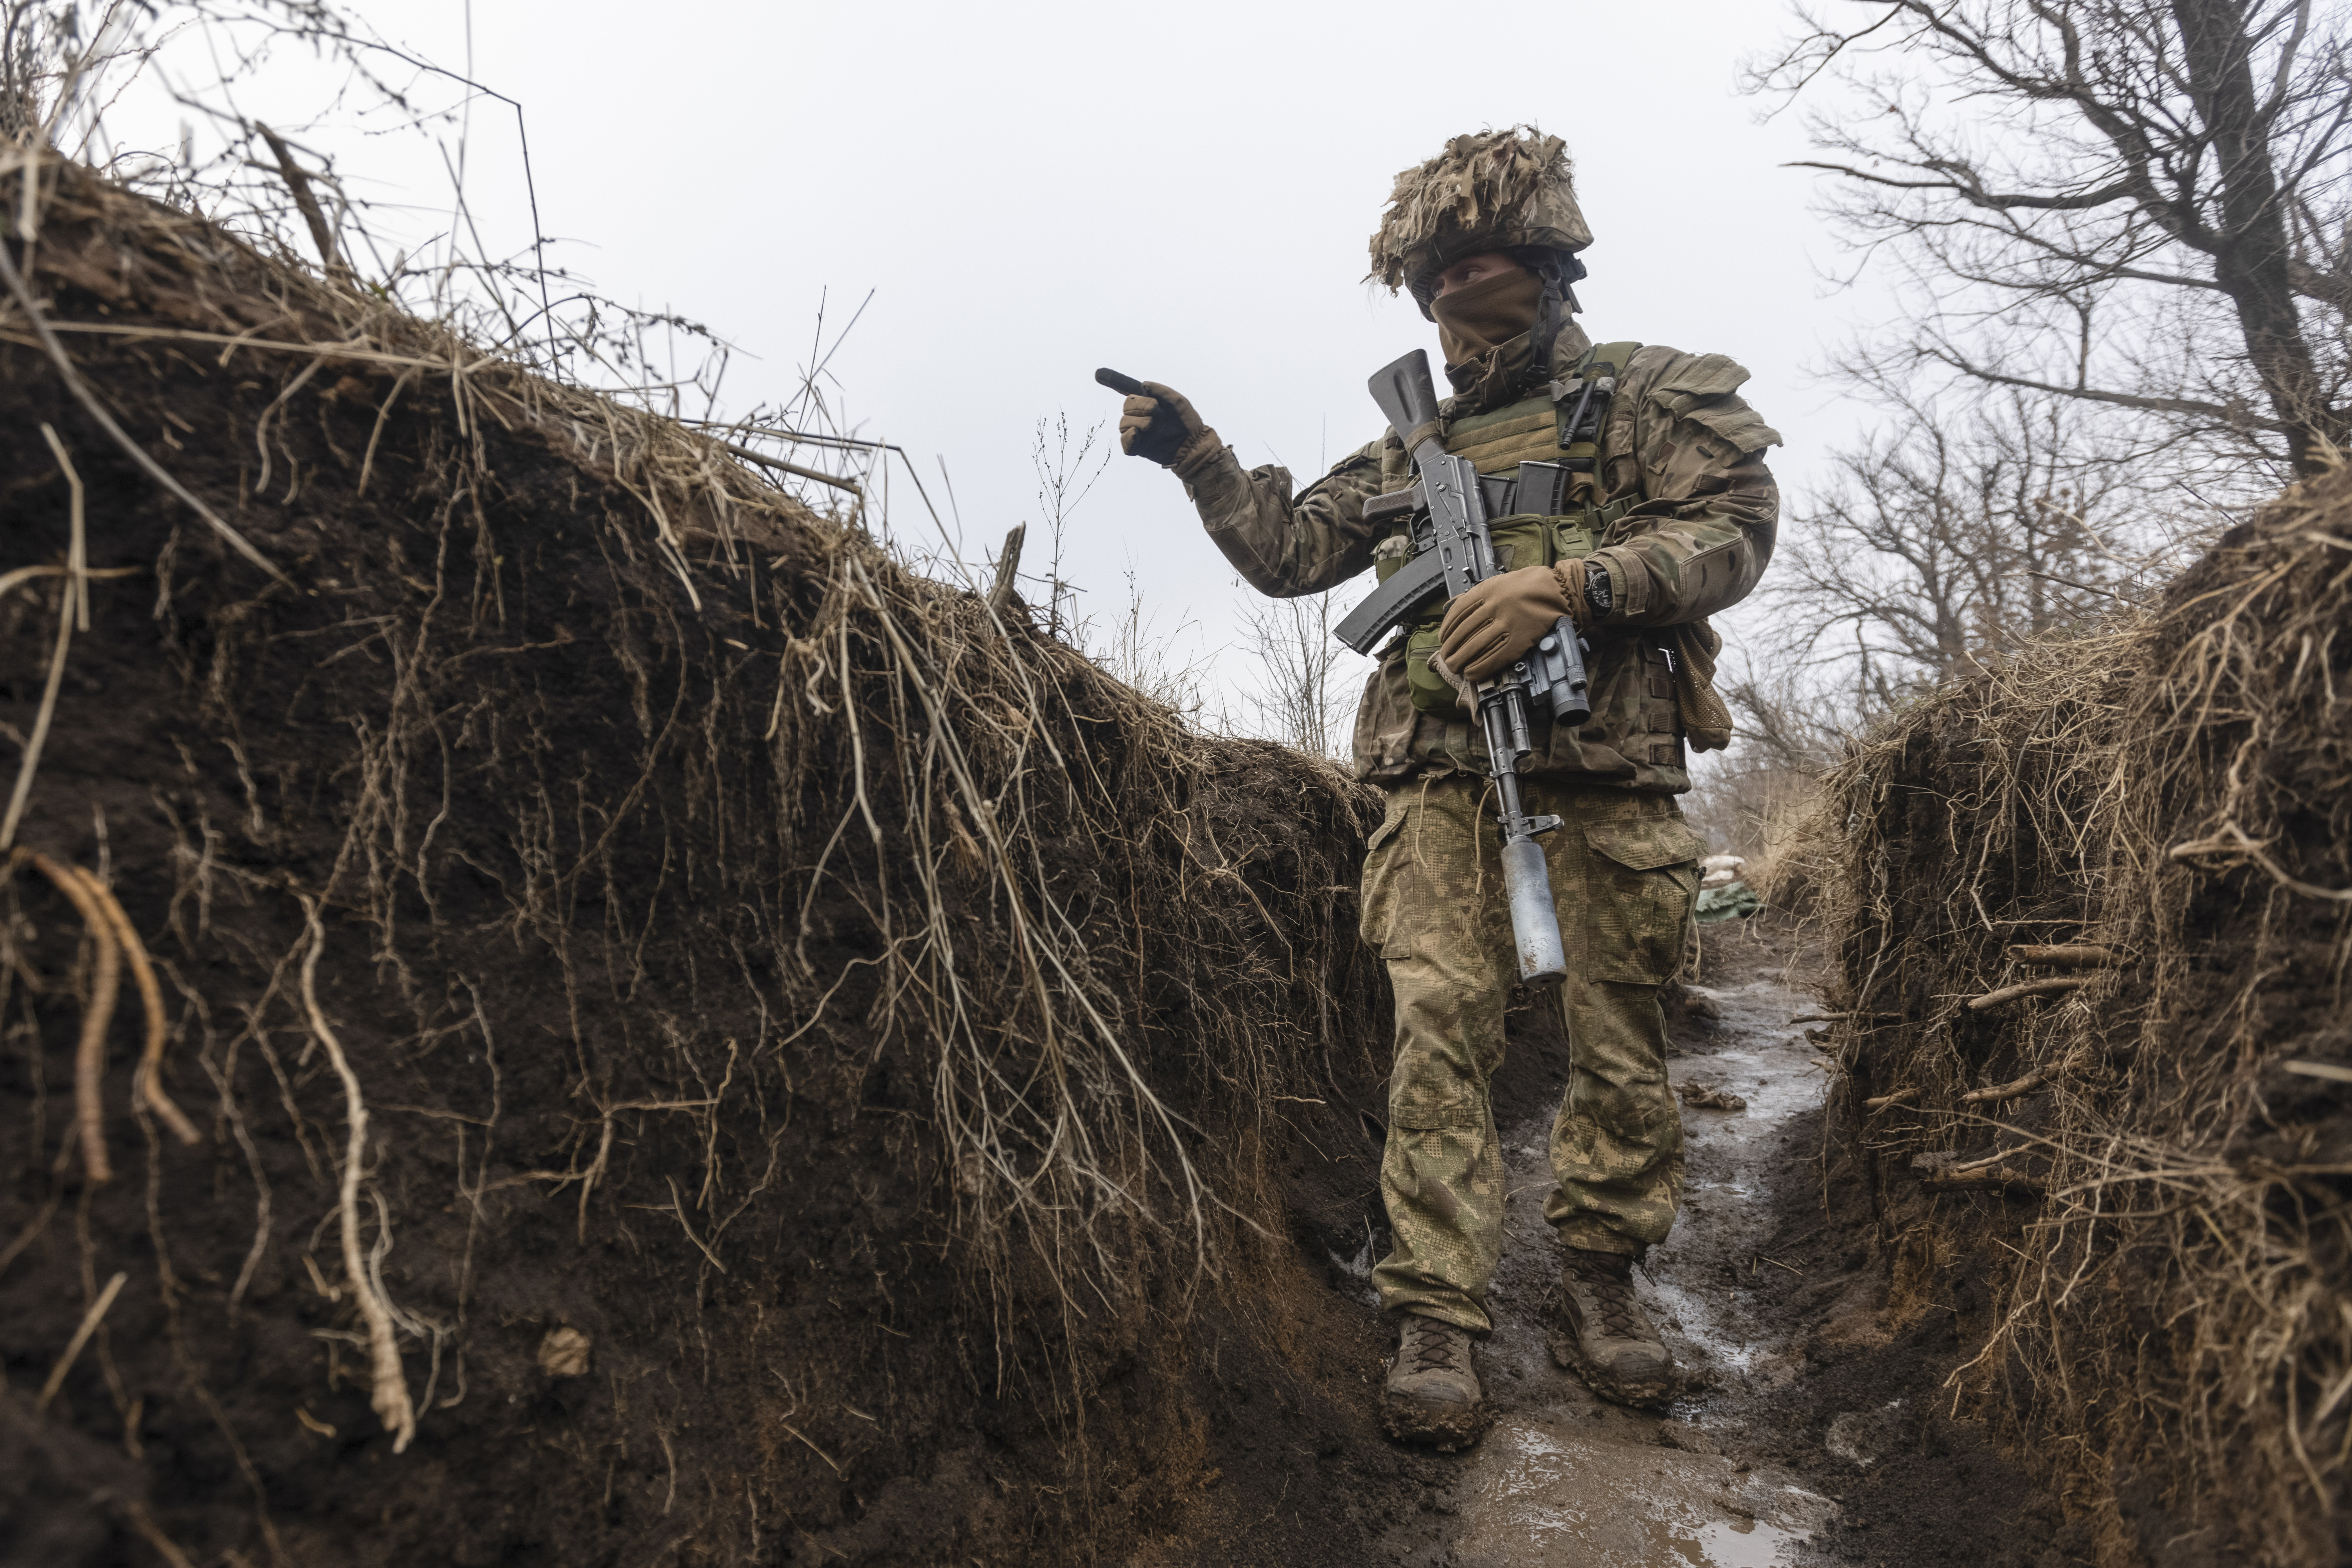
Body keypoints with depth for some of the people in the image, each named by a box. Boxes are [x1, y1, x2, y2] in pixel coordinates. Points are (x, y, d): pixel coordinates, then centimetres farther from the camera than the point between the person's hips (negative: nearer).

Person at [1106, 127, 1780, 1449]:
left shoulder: (1650, 394, 11)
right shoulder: (1415, 446, 22)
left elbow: (1733, 529, -4)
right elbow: (1291, 552, 21)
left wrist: (1566, 582, -17)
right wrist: (1196, 454, 8)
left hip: (1608, 773, -2)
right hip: (1446, 780, 2)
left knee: (1618, 1040, 5)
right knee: (1440, 1035, -7)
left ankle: (1602, 1278, 24)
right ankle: (1438, 1321, -2)